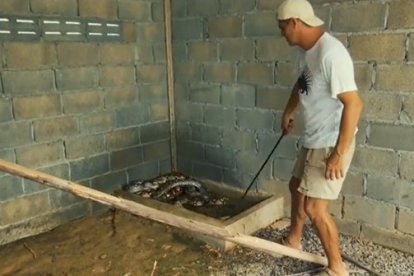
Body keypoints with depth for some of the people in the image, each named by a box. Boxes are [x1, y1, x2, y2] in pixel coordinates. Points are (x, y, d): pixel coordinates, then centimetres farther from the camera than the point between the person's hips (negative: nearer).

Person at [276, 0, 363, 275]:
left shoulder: (331, 53, -27)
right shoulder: (307, 49, 4)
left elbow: (354, 104, -29)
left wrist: (339, 153, -28)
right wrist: (288, 112, 33)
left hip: (331, 143, -10)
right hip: (314, 140, 10)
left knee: (314, 208, -5)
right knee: (297, 187, 23)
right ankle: (293, 241, 45)